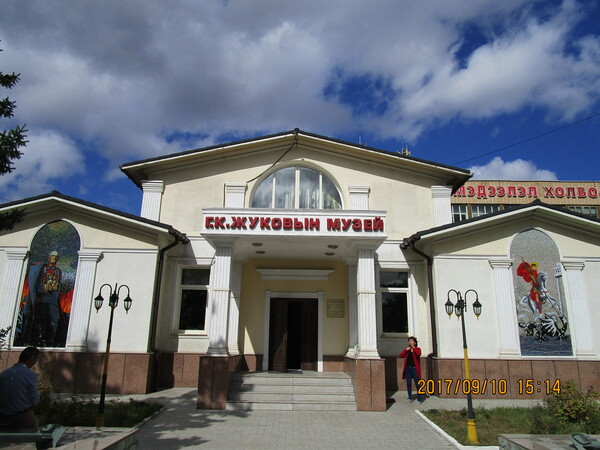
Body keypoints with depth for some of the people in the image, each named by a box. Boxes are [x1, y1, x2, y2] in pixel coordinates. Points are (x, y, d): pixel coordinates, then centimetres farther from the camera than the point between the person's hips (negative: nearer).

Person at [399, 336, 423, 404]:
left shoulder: (417, 349, 1)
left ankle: (419, 399, 7)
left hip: (415, 368, -4)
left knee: (417, 384, -2)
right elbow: (401, 355, -2)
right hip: (408, 368, 4)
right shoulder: (407, 349, 10)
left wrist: (413, 348, -14)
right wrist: (406, 350, -12)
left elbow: (419, 354, -23)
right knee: (408, 384, 9)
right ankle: (410, 398, 21)